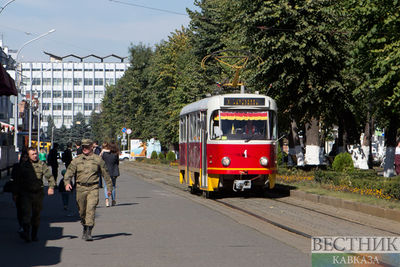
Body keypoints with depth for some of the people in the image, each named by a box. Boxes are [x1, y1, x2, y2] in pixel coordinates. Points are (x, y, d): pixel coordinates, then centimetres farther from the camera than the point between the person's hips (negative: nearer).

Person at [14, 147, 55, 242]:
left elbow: (49, 176, -2)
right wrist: (16, 193, 14)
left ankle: (34, 234, 19)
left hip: (38, 193, 1)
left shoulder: (41, 164, 4)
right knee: (26, 213, -15)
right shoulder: (23, 166, 7)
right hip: (25, 193, -1)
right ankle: (26, 232, -24)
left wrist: (51, 187, -17)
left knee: (37, 215, 8)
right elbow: (18, 180, 14)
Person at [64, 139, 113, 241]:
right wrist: (67, 182, -19)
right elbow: (69, 172, 0)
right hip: (80, 188, 2)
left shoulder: (98, 160, 5)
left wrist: (109, 188, 14)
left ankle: (88, 233, -19)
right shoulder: (76, 160, 7)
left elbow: (106, 174, 12)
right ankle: (85, 229, 31)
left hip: (93, 188, -2)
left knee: (91, 209, -16)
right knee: (82, 210, 9)